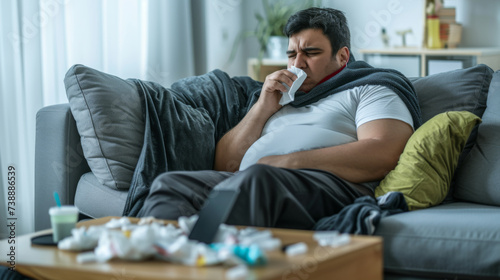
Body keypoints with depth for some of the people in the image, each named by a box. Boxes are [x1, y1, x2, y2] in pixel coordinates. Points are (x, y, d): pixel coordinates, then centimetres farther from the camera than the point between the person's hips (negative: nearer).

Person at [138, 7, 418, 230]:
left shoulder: (369, 89, 19)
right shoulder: (279, 98, 37)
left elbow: (382, 156, -4)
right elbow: (225, 165, 28)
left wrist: (285, 162, -8)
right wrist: (262, 109, 14)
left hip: (328, 183, -6)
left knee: (256, 179, -39)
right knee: (170, 183, -22)